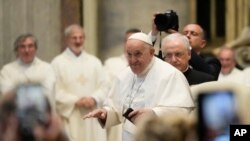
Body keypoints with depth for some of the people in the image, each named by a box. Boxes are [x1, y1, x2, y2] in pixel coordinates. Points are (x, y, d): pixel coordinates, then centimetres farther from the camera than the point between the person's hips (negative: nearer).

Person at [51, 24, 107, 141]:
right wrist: (75, 101, -15)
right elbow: (55, 91, -6)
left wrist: (94, 99, -11)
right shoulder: (58, 62, 1)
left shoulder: (94, 62, 14)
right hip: (70, 119, -3)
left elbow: (104, 87, 8)